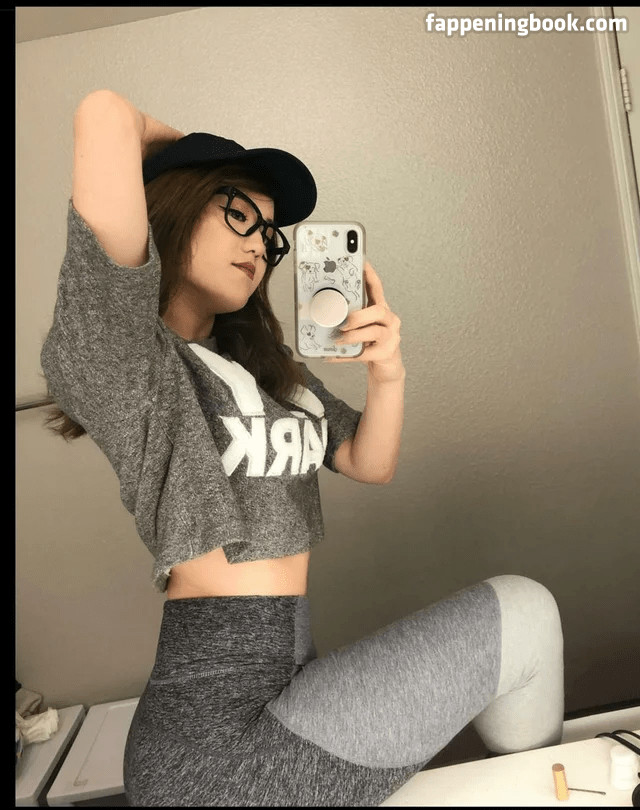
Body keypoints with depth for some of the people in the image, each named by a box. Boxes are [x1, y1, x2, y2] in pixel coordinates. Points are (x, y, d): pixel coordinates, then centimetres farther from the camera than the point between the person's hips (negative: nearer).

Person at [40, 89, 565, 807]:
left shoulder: (266, 364, 12)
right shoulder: (126, 356, -12)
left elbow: (371, 465, 12)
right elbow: (105, 115, -23)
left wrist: (387, 375, -8)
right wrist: (184, 149, 0)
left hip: (289, 678, 8)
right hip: (221, 729, -8)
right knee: (521, 612, -4)